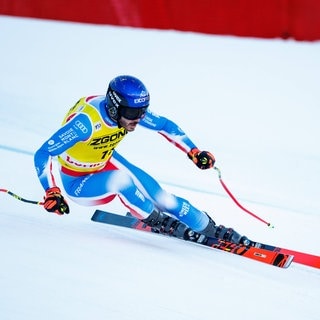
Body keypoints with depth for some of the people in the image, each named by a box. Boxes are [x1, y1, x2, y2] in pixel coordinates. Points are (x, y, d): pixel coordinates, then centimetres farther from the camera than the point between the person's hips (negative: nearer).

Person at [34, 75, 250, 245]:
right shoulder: (86, 121, -36)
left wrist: (194, 152, -8)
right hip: (78, 183, -6)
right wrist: (52, 193, -46)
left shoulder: (128, 110, -16)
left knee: (158, 196, -7)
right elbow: (43, 155, -36)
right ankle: (158, 222, -12)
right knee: (120, 179, -34)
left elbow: (166, 126, 0)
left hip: (107, 163, 6)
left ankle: (210, 230, 6)